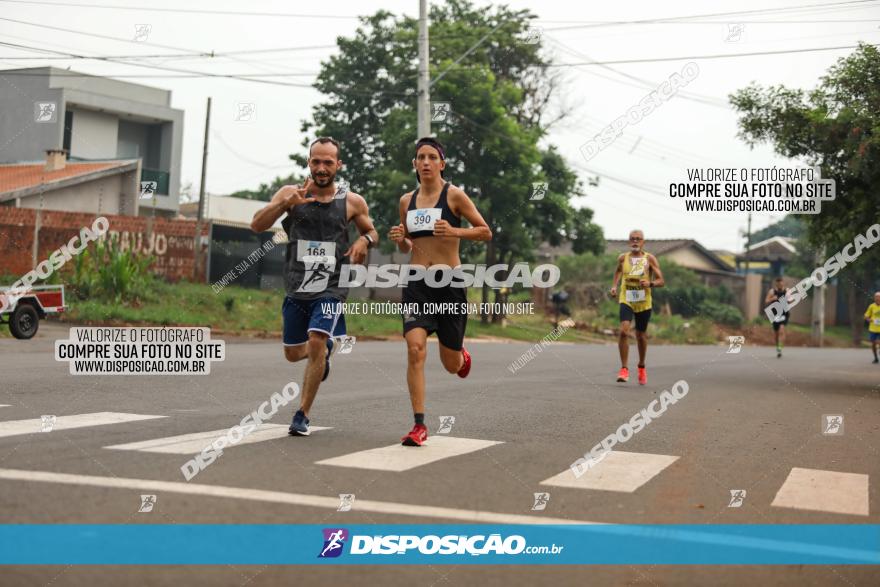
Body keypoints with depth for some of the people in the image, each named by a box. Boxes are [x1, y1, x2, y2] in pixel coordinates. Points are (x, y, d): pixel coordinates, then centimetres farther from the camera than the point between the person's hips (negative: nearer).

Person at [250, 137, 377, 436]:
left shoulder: (352, 202, -1)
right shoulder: (291, 193, -2)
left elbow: (371, 231, 16)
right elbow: (257, 225, -11)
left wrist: (365, 239, -9)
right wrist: (285, 203, -28)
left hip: (330, 288, -2)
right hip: (296, 288, 2)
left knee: (317, 342, -20)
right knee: (293, 354, 12)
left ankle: (302, 414, -7)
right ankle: (324, 354, 48)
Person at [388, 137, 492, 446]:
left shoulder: (454, 195, -3)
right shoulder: (407, 200, 10)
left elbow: (486, 232, -2)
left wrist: (455, 231, -18)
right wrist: (400, 240, -3)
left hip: (449, 282, -2)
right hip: (416, 283, 3)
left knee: (451, 365, 7)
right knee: (415, 349, -18)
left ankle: (462, 355, 48)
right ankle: (419, 425, -11)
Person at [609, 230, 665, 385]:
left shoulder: (649, 259, -3)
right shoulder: (623, 258, 2)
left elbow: (661, 281, -4)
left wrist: (650, 283, -24)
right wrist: (614, 286, 9)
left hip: (643, 303, 0)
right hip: (626, 300, 0)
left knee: (641, 336, 12)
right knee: (623, 331, -21)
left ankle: (641, 367, 37)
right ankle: (624, 369, -14)